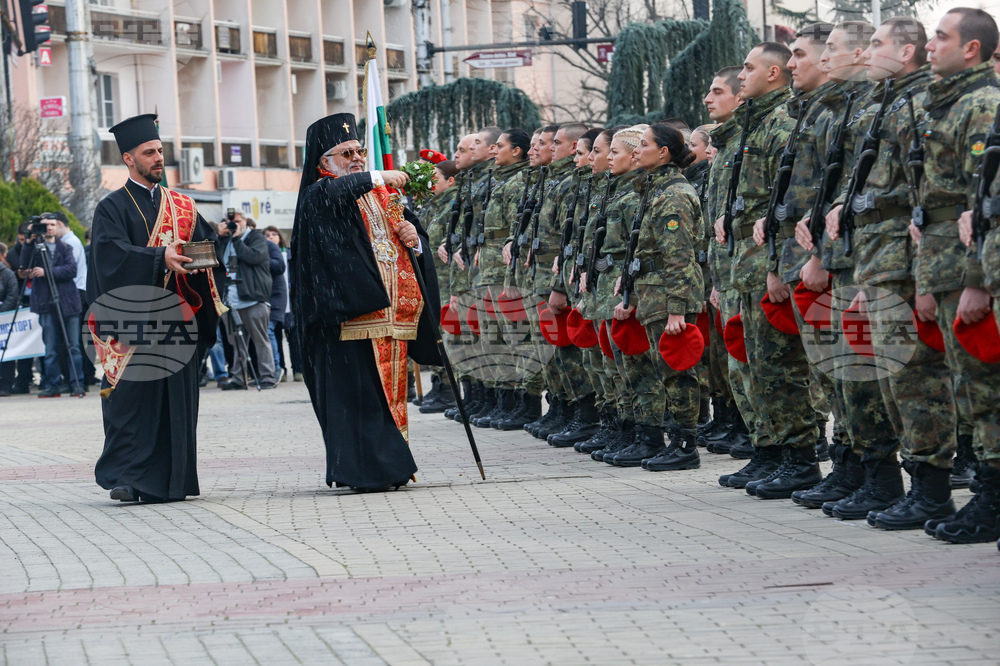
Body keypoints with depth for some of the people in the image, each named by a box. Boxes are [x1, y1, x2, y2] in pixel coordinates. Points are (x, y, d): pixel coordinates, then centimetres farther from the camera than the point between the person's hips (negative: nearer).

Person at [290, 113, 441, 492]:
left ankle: (391, 465, 11)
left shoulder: (381, 196, 21)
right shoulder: (320, 195, 1)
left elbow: (411, 234, 23)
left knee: (391, 386, 6)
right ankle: (365, 469, -11)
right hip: (350, 311, -7)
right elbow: (331, 192, -24)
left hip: (390, 310, 7)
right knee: (358, 389, -11)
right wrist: (377, 178, -29)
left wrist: (414, 239, 0)